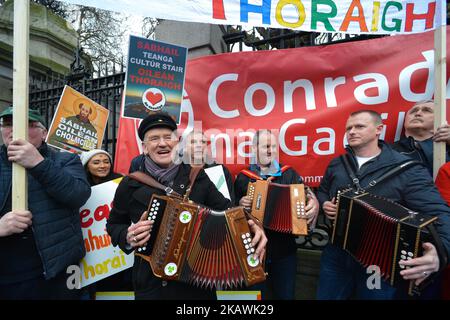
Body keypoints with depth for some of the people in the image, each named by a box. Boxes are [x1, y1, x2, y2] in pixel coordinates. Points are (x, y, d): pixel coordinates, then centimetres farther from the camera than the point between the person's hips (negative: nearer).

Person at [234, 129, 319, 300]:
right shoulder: (243, 177, 1)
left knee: (286, 294, 15)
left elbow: (306, 193, -5)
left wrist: (314, 203, -26)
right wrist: (240, 204, -14)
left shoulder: (289, 174, 3)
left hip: (285, 248, 1)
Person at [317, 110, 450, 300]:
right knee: (326, 296, 17)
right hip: (336, 256, 4)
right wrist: (324, 204, -3)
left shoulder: (407, 169, -11)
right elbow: (322, 192, 19)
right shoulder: (336, 164, 3)